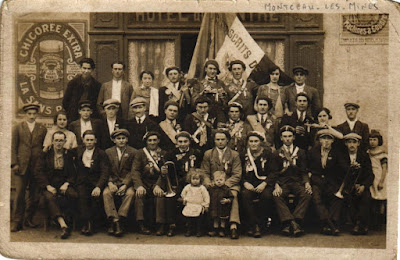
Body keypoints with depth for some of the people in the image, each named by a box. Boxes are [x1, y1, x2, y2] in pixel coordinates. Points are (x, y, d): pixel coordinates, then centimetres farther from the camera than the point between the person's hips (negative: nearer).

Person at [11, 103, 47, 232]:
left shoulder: (42, 129, 12)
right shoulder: (17, 128, 8)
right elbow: (13, 147, 4)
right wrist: (14, 163, -5)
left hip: (37, 167, 2)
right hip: (21, 166, -1)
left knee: (35, 195, 3)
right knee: (19, 194, -3)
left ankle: (28, 219, 19)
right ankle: (17, 222, 4)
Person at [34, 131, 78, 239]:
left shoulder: (69, 155, 11)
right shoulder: (45, 154, 9)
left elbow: (74, 173, 8)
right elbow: (38, 172, 1)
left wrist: (67, 184, -11)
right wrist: (48, 186, -12)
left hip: (64, 184, 1)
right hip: (49, 185, -1)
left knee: (73, 195, -32)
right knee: (49, 197, -34)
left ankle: (65, 221, -23)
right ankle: (63, 226, -42)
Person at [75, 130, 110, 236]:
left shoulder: (101, 154, 4)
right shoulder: (79, 151, 17)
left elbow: (105, 173, -5)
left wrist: (98, 187, -20)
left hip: (96, 183, -2)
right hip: (82, 183, 2)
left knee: (96, 196, -30)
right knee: (82, 196, -28)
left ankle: (86, 223, -16)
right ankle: (87, 223, -25)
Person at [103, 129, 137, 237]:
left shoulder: (133, 152, 5)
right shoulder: (108, 152, 12)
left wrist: (125, 185, -15)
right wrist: (110, 183, -12)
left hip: (127, 182, -1)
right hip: (112, 182, 2)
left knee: (130, 193, -32)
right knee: (106, 193, -29)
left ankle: (121, 219, -34)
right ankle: (114, 220, -34)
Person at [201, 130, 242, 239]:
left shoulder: (234, 154, 10)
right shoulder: (208, 154, 15)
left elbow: (237, 175, 1)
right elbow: (205, 173, 11)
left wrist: (225, 184, -15)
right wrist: (209, 183, -12)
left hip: (230, 184, -1)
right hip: (213, 184, 1)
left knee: (233, 195, -34)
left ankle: (233, 225, -40)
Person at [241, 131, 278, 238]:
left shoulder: (268, 153, 7)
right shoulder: (244, 156, 14)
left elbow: (274, 172, 1)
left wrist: (264, 184, -14)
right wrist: (245, 183, -9)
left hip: (265, 183, -2)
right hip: (249, 184, 2)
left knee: (266, 195, -35)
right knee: (245, 195, -32)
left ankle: (259, 224, -22)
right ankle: (254, 225, -28)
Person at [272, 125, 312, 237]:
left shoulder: (300, 152, 17)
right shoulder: (277, 153, 15)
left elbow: (303, 171, 12)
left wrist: (307, 183, -8)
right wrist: (276, 185, -12)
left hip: (297, 181, 1)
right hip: (282, 182, 0)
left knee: (306, 194, -32)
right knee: (277, 196, -33)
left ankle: (294, 222, -35)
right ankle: (293, 224, -39)